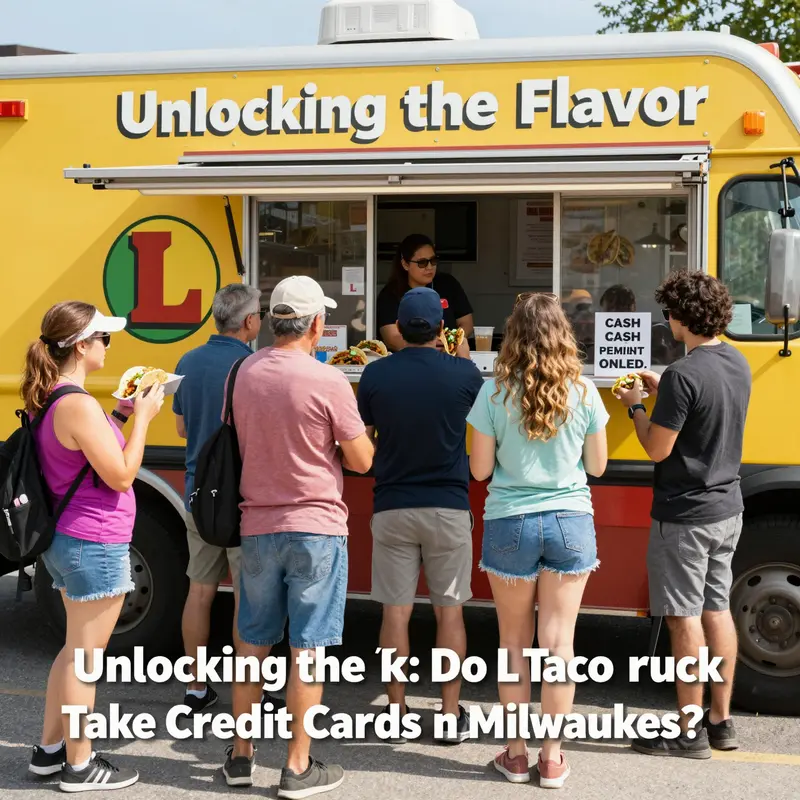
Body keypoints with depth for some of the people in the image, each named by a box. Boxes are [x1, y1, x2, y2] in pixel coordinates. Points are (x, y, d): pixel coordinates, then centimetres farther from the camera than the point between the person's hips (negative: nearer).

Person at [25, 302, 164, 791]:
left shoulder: (49, 400, 7)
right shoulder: (79, 405, -22)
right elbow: (121, 476, -20)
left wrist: (119, 416, 11)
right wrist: (143, 418, -12)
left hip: (66, 543, 10)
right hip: (96, 545, -10)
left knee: (78, 648, 21)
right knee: (85, 655, 2)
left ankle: (50, 749, 30)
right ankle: (79, 766, 14)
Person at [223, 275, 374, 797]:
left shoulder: (245, 374, 1)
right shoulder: (328, 381, -14)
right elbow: (361, 460, -7)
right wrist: (347, 438, 14)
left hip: (258, 527, 5)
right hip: (316, 527, -5)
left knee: (253, 645, 15)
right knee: (307, 650, 3)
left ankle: (241, 755, 25)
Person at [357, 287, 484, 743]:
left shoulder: (376, 374, -6)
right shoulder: (463, 373, -7)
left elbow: (362, 439, 6)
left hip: (392, 508, 1)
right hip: (449, 508, 0)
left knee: (396, 612, 6)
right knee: (450, 611, 7)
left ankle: (397, 714, 12)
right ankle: (452, 715, 11)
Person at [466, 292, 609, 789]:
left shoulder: (495, 393, -8)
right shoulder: (584, 393, -4)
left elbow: (480, 469, -3)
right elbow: (597, 465, 5)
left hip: (510, 523, -1)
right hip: (570, 522, 1)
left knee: (515, 642, 12)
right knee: (558, 641, 6)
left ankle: (516, 753, 19)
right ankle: (552, 758, 13)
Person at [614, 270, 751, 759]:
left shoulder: (683, 375, -21)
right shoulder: (739, 365, 5)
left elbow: (658, 448, -17)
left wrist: (636, 407, -1)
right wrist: (661, 393, 16)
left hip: (684, 516, -8)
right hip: (727, 511, 8)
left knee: (685, 619, 0)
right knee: (718, 610, 15)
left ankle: (690, 733, 8)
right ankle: (721, 721, 23)